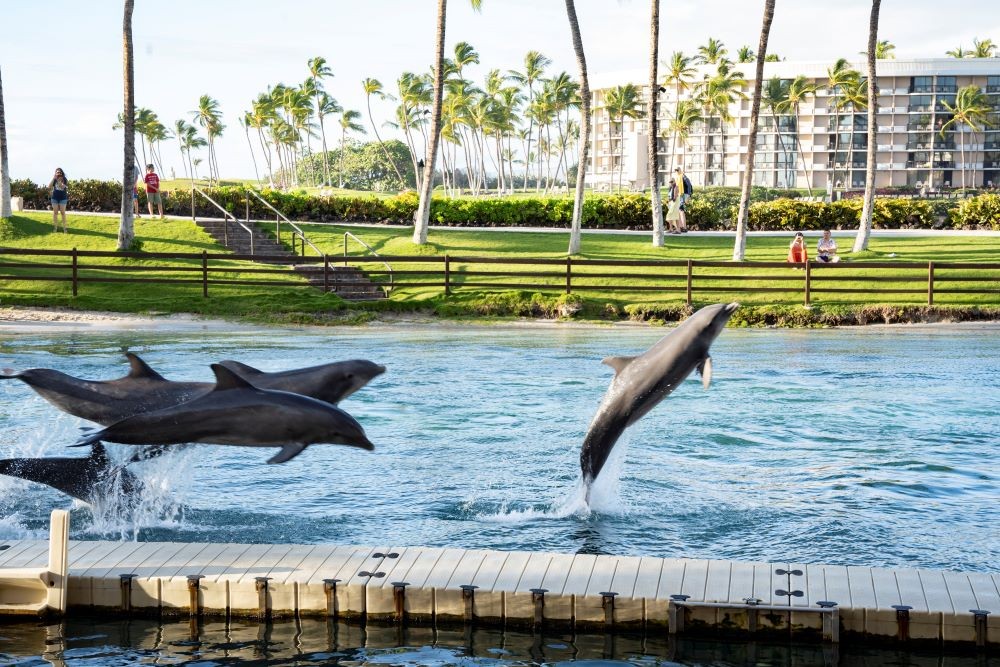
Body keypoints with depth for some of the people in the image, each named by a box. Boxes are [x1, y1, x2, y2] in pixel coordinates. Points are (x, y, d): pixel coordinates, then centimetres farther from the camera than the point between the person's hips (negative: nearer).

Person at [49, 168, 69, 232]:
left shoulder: (64, 180, -2)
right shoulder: (54, 180, 2)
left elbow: (63, 187, -16)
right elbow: (49, 187, -9)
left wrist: (59, 180, -23)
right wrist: (53, 178, -13)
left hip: (62, 198, -2)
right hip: (55, 198, 2)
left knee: (63, 212, -1)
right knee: (55, 212, 4)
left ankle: (64, 227, 2)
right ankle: (56, 227, 10)